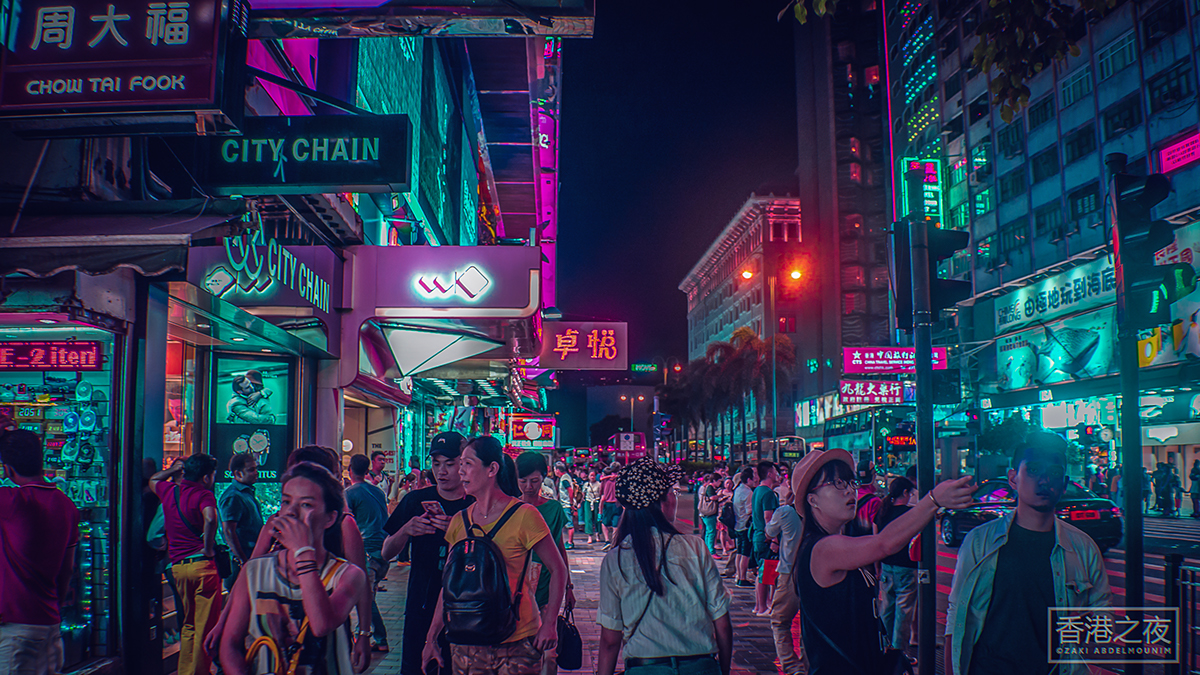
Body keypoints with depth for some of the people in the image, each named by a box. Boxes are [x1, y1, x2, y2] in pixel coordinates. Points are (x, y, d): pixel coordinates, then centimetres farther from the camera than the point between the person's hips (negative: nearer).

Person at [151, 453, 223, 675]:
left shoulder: (168, 491, 11)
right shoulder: (203, 494, -8)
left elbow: (153, 480, 35)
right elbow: (210, 518, -29)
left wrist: (178, 469, 32)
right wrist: (208, 549, -18)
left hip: (178, 567, 7)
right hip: (202, 565, -7)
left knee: (188, 624, 19)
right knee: (205, 626, 1)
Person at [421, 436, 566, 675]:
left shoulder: (523, 516, -9)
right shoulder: (459, 521, 6)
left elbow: (558, 570, -5)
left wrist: (549, 624, -12)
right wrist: (432, 636, 9)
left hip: (517, 642, -4)